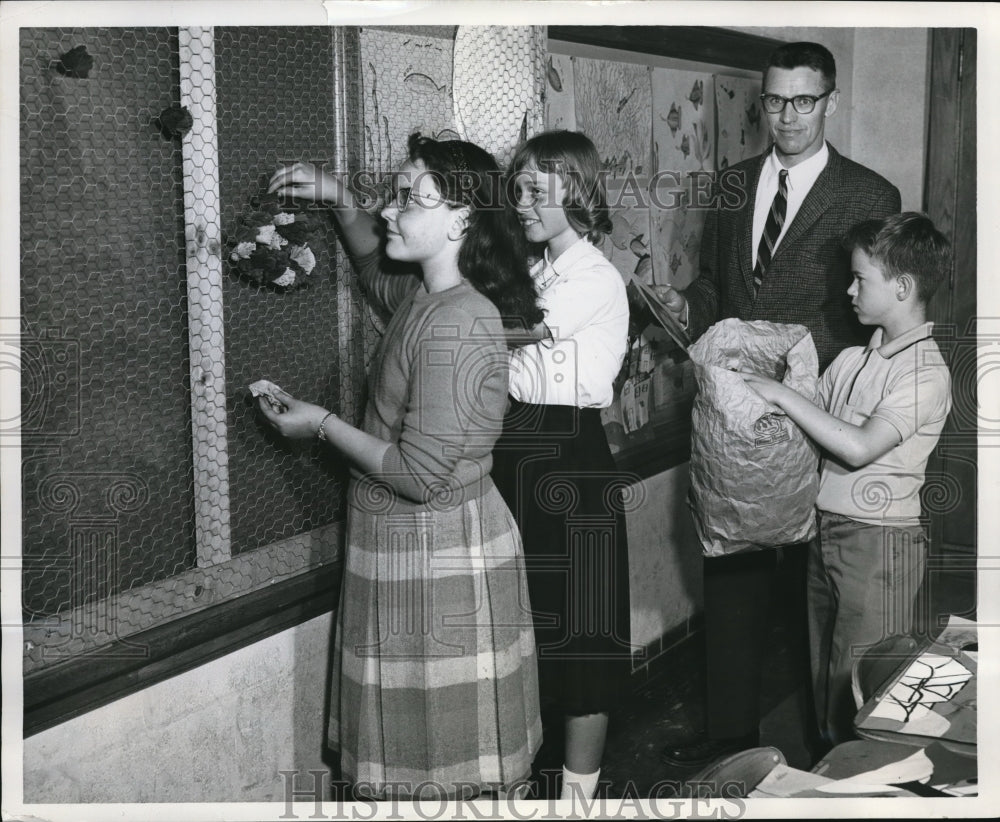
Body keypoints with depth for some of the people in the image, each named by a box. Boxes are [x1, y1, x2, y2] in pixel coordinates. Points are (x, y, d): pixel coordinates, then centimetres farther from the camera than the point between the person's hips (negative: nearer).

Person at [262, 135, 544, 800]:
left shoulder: (457, 325, -24)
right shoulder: (423, 299, 5)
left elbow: (421, 474, -26)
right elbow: (374, 269, 31)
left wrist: (322, 425, -13)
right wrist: (341, 201, 14)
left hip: (442, 554, -10)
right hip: (406, 545, 10)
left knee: (449, 762, 5)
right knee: (415, 731, 20)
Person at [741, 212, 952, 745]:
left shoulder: (927, 372, -15)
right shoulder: (854, 358, 9)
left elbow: (859, 447, -25)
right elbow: (814, 432, 15)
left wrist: (782, 396, -20)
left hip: (877, 541, -8)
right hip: (825, 531, 8)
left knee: (860, 688, 0)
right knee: (824, 673, 17)